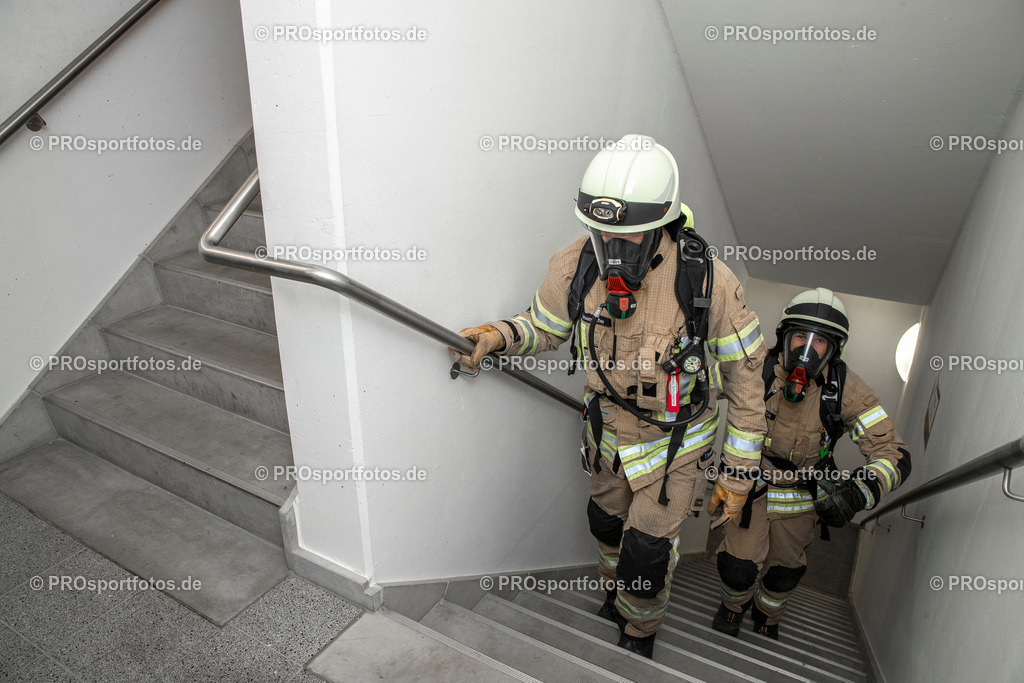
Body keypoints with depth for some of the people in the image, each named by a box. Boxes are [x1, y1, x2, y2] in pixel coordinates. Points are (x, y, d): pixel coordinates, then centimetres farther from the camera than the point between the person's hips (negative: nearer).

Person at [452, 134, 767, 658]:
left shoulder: (708, 283, -30)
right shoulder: (576, 267, -21)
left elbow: (744, 380, -17)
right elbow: (543, 327, 0)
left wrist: (739, 474, -11)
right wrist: (496, 336, -23)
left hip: (676, 438, -4)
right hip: (610, 430, 4)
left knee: (647, 549, 0)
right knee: (606, 520, 24)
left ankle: (640, 633, 37)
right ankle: (618, 597, 59)